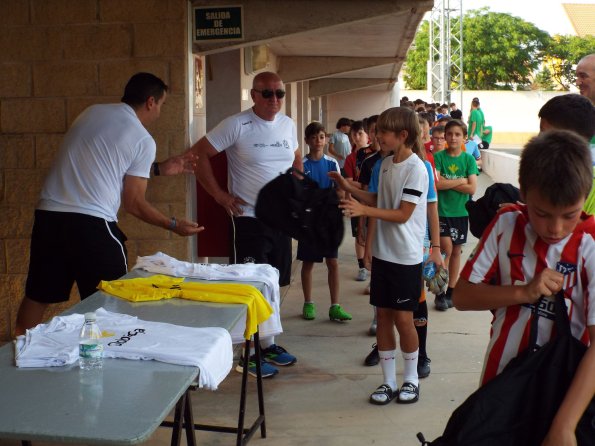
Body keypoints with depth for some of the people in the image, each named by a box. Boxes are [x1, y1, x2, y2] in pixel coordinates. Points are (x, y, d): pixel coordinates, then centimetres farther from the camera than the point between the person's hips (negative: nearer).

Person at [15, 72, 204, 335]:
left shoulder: (92, 112, 15)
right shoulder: (143, 140, -3)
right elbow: (133, 203, -1)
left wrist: (159, 169, 30)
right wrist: (173, 225, 13)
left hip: (49, 215, 7)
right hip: (91, 224, -6)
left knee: (37, 297, 16)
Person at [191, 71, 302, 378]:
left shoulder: (288, 125, 8)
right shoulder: (237, 125, -12)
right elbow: (199, 153, -12)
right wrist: (219, 195, -14)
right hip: (249, 218, -6)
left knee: (274, 284, 15)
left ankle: (268, 344, 29)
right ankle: (250, 355, 8)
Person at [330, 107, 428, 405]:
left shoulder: (416, 169, -15)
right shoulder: (386, 163, 8)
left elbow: (403, 214, -18)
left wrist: (363, 210, -26)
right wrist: (349, 189, 6)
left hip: (406, 256, -7)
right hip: (383, 252, 7)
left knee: (403, 317, 1)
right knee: (383, 314, 8)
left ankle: (411, 378, 21)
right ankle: (389, 381, 18)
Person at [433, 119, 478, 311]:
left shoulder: (469, 159, 0)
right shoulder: (438, 157, -4)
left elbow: (472, 188, -8)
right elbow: (437, 183, -16)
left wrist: (447, 183, -13)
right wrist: (460, 181, -11)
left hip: (461, 211, 3)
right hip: (442, 210, -3)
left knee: (456, 250, 10)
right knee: (446, 248, -11)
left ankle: (450, 291, 21)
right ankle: (440, 292, 1)